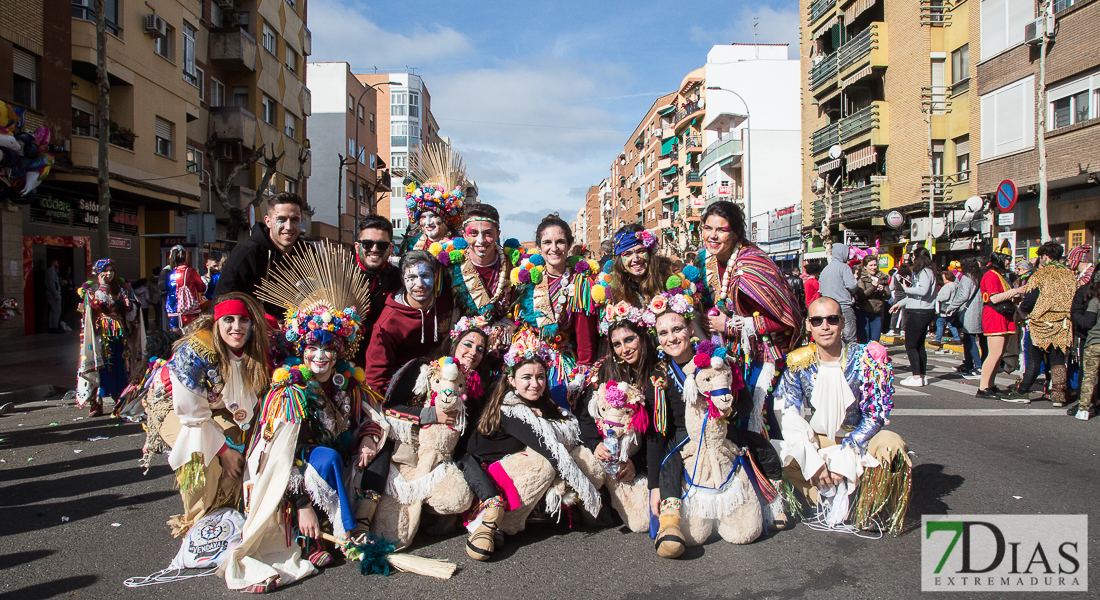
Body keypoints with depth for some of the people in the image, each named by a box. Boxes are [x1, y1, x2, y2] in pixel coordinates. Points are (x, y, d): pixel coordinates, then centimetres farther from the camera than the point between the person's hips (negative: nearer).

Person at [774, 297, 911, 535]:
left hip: (856, 439, 0)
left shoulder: (866, 359, -12)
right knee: (783, 454, -28)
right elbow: (789, 415, -11)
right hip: (814, 441, 1)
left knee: (892, 446, -30)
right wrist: (811, 460, -25)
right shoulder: (798, 362, -8)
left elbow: (875, 415, -12)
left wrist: (843, 458, -22)